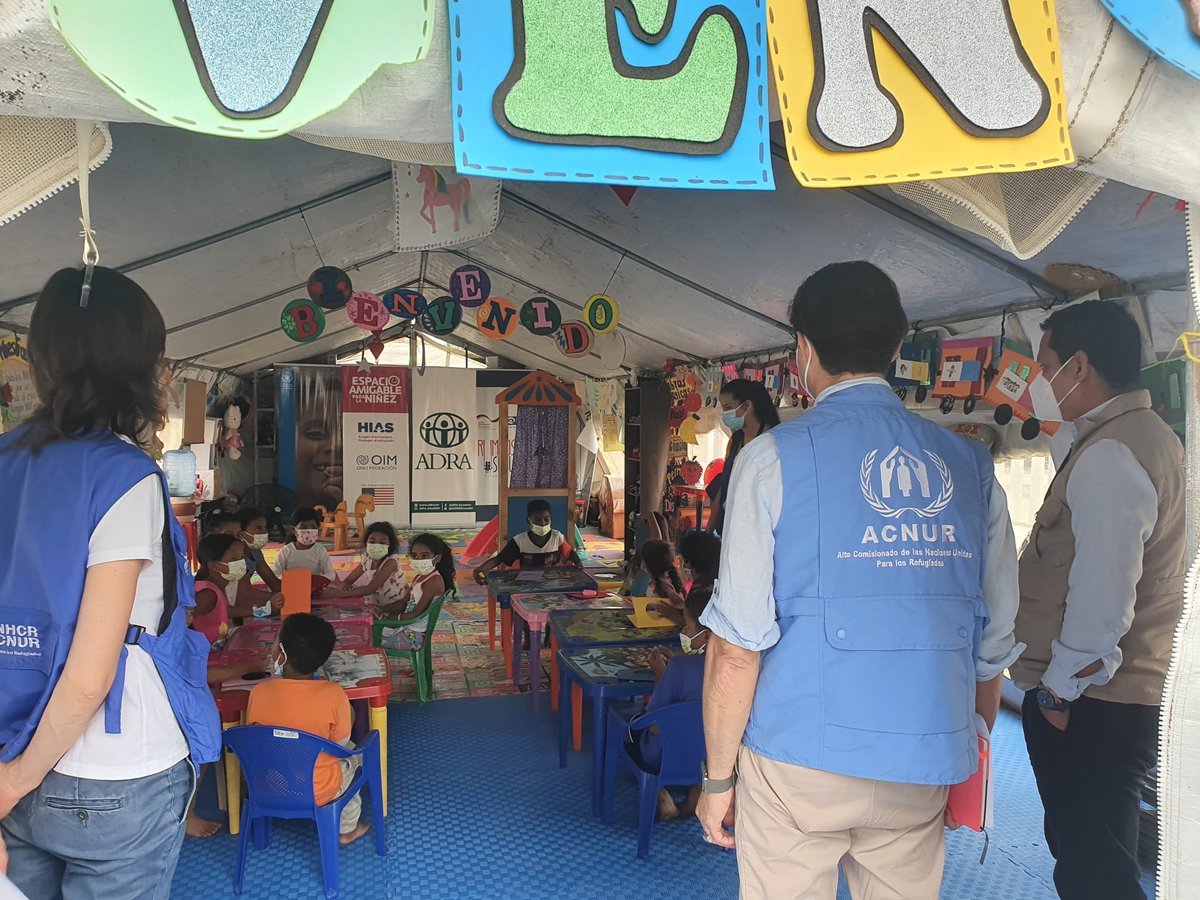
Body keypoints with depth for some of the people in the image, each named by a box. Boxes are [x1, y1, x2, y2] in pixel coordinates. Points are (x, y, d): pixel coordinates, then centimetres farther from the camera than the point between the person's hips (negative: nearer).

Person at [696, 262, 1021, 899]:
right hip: (923, 774, 4)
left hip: (800, 758, -3)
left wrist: (717, 777, -1)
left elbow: (738, 645, -12)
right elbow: (994, 644, 6)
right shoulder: (970, 466, 2)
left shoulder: (772, 458, -10)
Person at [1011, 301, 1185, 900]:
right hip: (1131, 694, 10)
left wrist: (1059, 688, -13)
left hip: (1086, 703, -10)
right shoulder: (1151, 437, 14)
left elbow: (1102, 596, -25)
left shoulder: (1108, 455, -19)